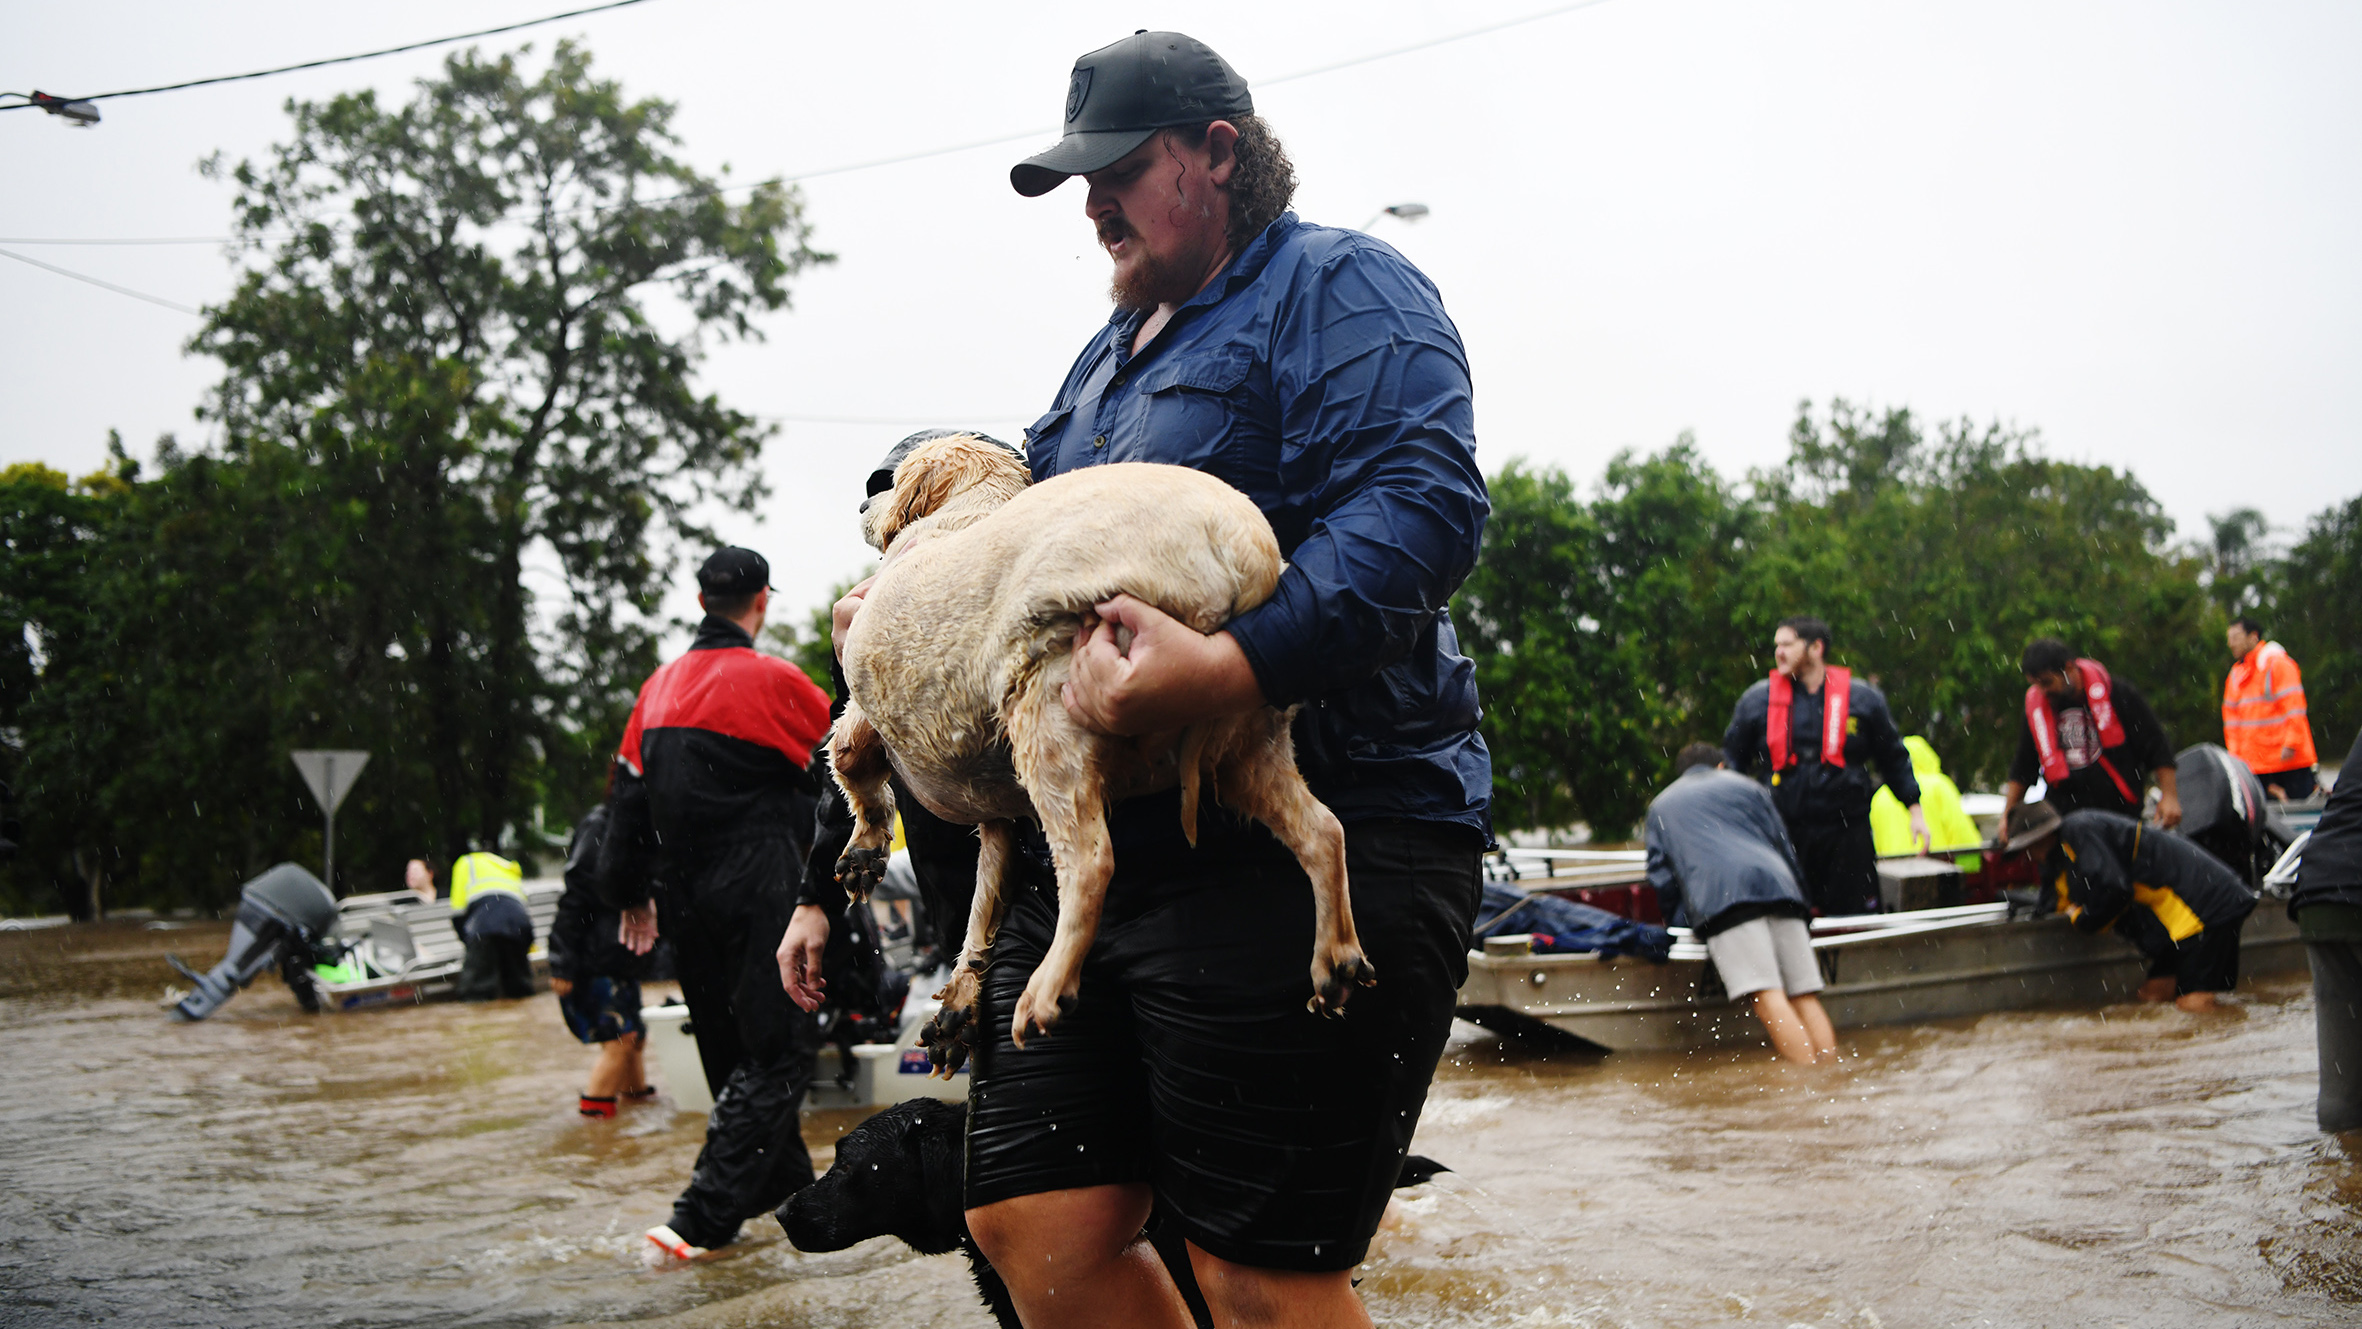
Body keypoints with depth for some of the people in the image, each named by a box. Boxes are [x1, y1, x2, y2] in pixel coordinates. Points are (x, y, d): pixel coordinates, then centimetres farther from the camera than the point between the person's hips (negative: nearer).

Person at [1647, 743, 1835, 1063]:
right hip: (1778, 887, 3)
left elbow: (1661, 876, 23)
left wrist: (1678, 922, 32)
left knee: (1769, 998, -18)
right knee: (1805, 997, 1)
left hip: (1720, 899, -3)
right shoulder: (1747, 786, 34)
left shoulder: (1661, 805, 32)